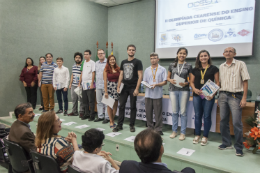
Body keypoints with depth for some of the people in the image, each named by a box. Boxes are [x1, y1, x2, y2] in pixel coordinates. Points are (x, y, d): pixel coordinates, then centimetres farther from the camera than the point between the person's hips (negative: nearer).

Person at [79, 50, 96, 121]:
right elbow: (82, 73, 18)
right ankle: (86, 114, 22)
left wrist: (92, 84, -16)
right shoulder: (83, 63, 15)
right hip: (84, 84, 7)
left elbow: (93, 73, -10)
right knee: (84, 101, 12)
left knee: (91, 101, -2)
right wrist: (79, 83, 15)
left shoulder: (92, 63, -5)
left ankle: (92, 115, 5)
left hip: (89, 84, -7)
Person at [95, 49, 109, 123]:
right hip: (98, 86, 7)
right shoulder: (96, 63, 15)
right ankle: (100, 116, 23)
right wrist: (95, 84, 16)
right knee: (99, 102, 12)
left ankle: (107, 117, 7)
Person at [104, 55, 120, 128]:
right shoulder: (106, 69, 0)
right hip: (109, 86, -3)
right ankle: (111, 122, 11)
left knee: (115, 105, 5)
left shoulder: (118, 69, 7)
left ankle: (112, 119, 22)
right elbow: (105, 81, -4)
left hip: (117, 87, 3)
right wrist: (106, 91, -8)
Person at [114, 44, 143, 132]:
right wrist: (118, 86, 5)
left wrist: (137, 89, -15)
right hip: (125, 87, 4)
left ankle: (132, 125, 17)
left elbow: (140, 76, -8)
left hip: (133, 88, -4)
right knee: (121, 106, 4)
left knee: (133, 107, 5)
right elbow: (121, 75, 13)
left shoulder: (137, 62, -3)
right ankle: (119, 125, 13)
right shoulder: (123, 62, 12)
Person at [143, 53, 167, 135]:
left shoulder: (162, 69, 3)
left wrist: (156, 84, -16)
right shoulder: (147, 70, 14)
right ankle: (150, 128, 22)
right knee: (148, 113, 8)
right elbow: (144, 81, 15)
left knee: (158, 114, 2)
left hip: (158, 94, -3)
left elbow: (165, 82, -2)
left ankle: (158, 130, 12)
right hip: (148, 94, 4)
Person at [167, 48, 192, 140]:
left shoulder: (189, 66, 4)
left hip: (184, 90, -1)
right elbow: (168, 77, 14)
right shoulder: (172, 65, 9)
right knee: (174, 111, 8)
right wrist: (170, 80, -7)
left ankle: (183, 133, 13)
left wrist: (186, 83, -14)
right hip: (173, 90, 2)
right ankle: (174, 131, 21)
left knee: (183, 112, 1)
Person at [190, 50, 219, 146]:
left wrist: (213, 93, -12)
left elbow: (217, 82, 1)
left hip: (208, 96, -3)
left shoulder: (214, 68, 3)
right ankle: (197, 135, 20)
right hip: (197, 95, 3)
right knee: (197, 115, 8)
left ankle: (205, 137, 14)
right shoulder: (195, 69, 11)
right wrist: (194, 89, -7)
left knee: (207, 116, 2)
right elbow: (191, 81, 13)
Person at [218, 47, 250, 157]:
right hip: (223, 95, 5)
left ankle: (239, 147, 8)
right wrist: (219, 97, 11)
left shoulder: (240, 64, 0)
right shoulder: (221, 67, 13)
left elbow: (245, 81, -4)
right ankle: (226, 143, 23)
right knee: (223, 121, 8)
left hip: (235, 96, -4)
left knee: (237, 122, -5)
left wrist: (244, 98, -10)